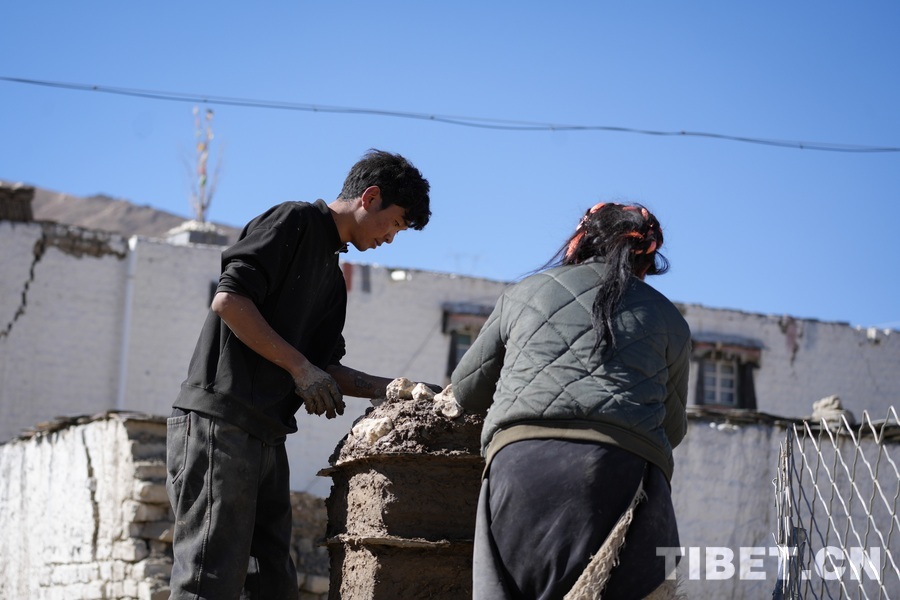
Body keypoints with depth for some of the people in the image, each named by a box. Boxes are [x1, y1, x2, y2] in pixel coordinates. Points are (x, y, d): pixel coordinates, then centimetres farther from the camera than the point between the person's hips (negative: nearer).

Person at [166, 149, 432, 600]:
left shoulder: (332, 277, 24)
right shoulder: (295, 221, -4)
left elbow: (326, 369, 22)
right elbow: (229, 299, -15)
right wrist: (301, 368, -11)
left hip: (266, 438, 10)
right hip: (219, 423, -10)